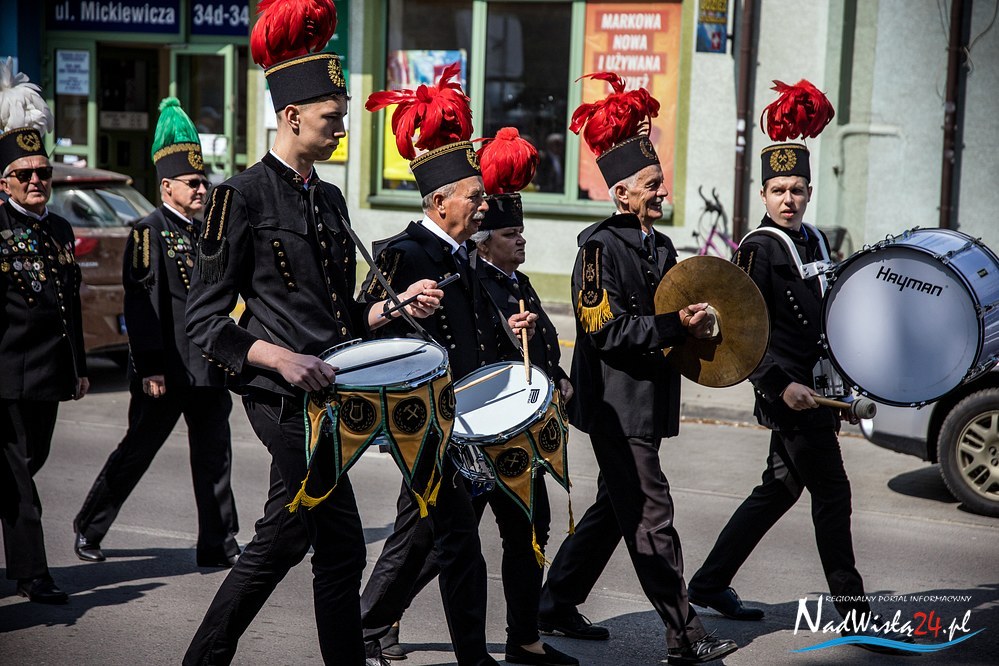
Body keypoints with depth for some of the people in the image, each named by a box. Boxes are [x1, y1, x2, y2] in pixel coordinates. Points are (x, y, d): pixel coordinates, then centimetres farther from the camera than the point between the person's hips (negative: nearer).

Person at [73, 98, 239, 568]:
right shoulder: (149, 233, -8)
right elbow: (141, 304, -14)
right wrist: (150, 368, -19)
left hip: (208, 368, 7)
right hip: (167, 370, -7)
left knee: (214, 458, 5)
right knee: (135, 453, 4)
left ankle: (219, 547, 9)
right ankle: (88, 531, 21)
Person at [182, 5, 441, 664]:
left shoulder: (330, 199, 15)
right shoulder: (243, 197, -8)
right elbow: (204, 321, -9)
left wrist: (394, 306, 2)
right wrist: (279, 358, -21)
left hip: (323, 394, 8)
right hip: (284, 397, -8)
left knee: (282, 540, 14)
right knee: (342, 549, -4)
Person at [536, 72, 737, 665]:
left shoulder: (661, 248, 14)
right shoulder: (602, 247, -13)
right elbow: (607, 330, -20)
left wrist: (695, 324, 4)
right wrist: (675, 327, -21)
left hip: (648, 404, 9)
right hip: (617, 406, -9)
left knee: (614, 509, 16)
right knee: (652, 517, -6)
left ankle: (557, 606, 28)